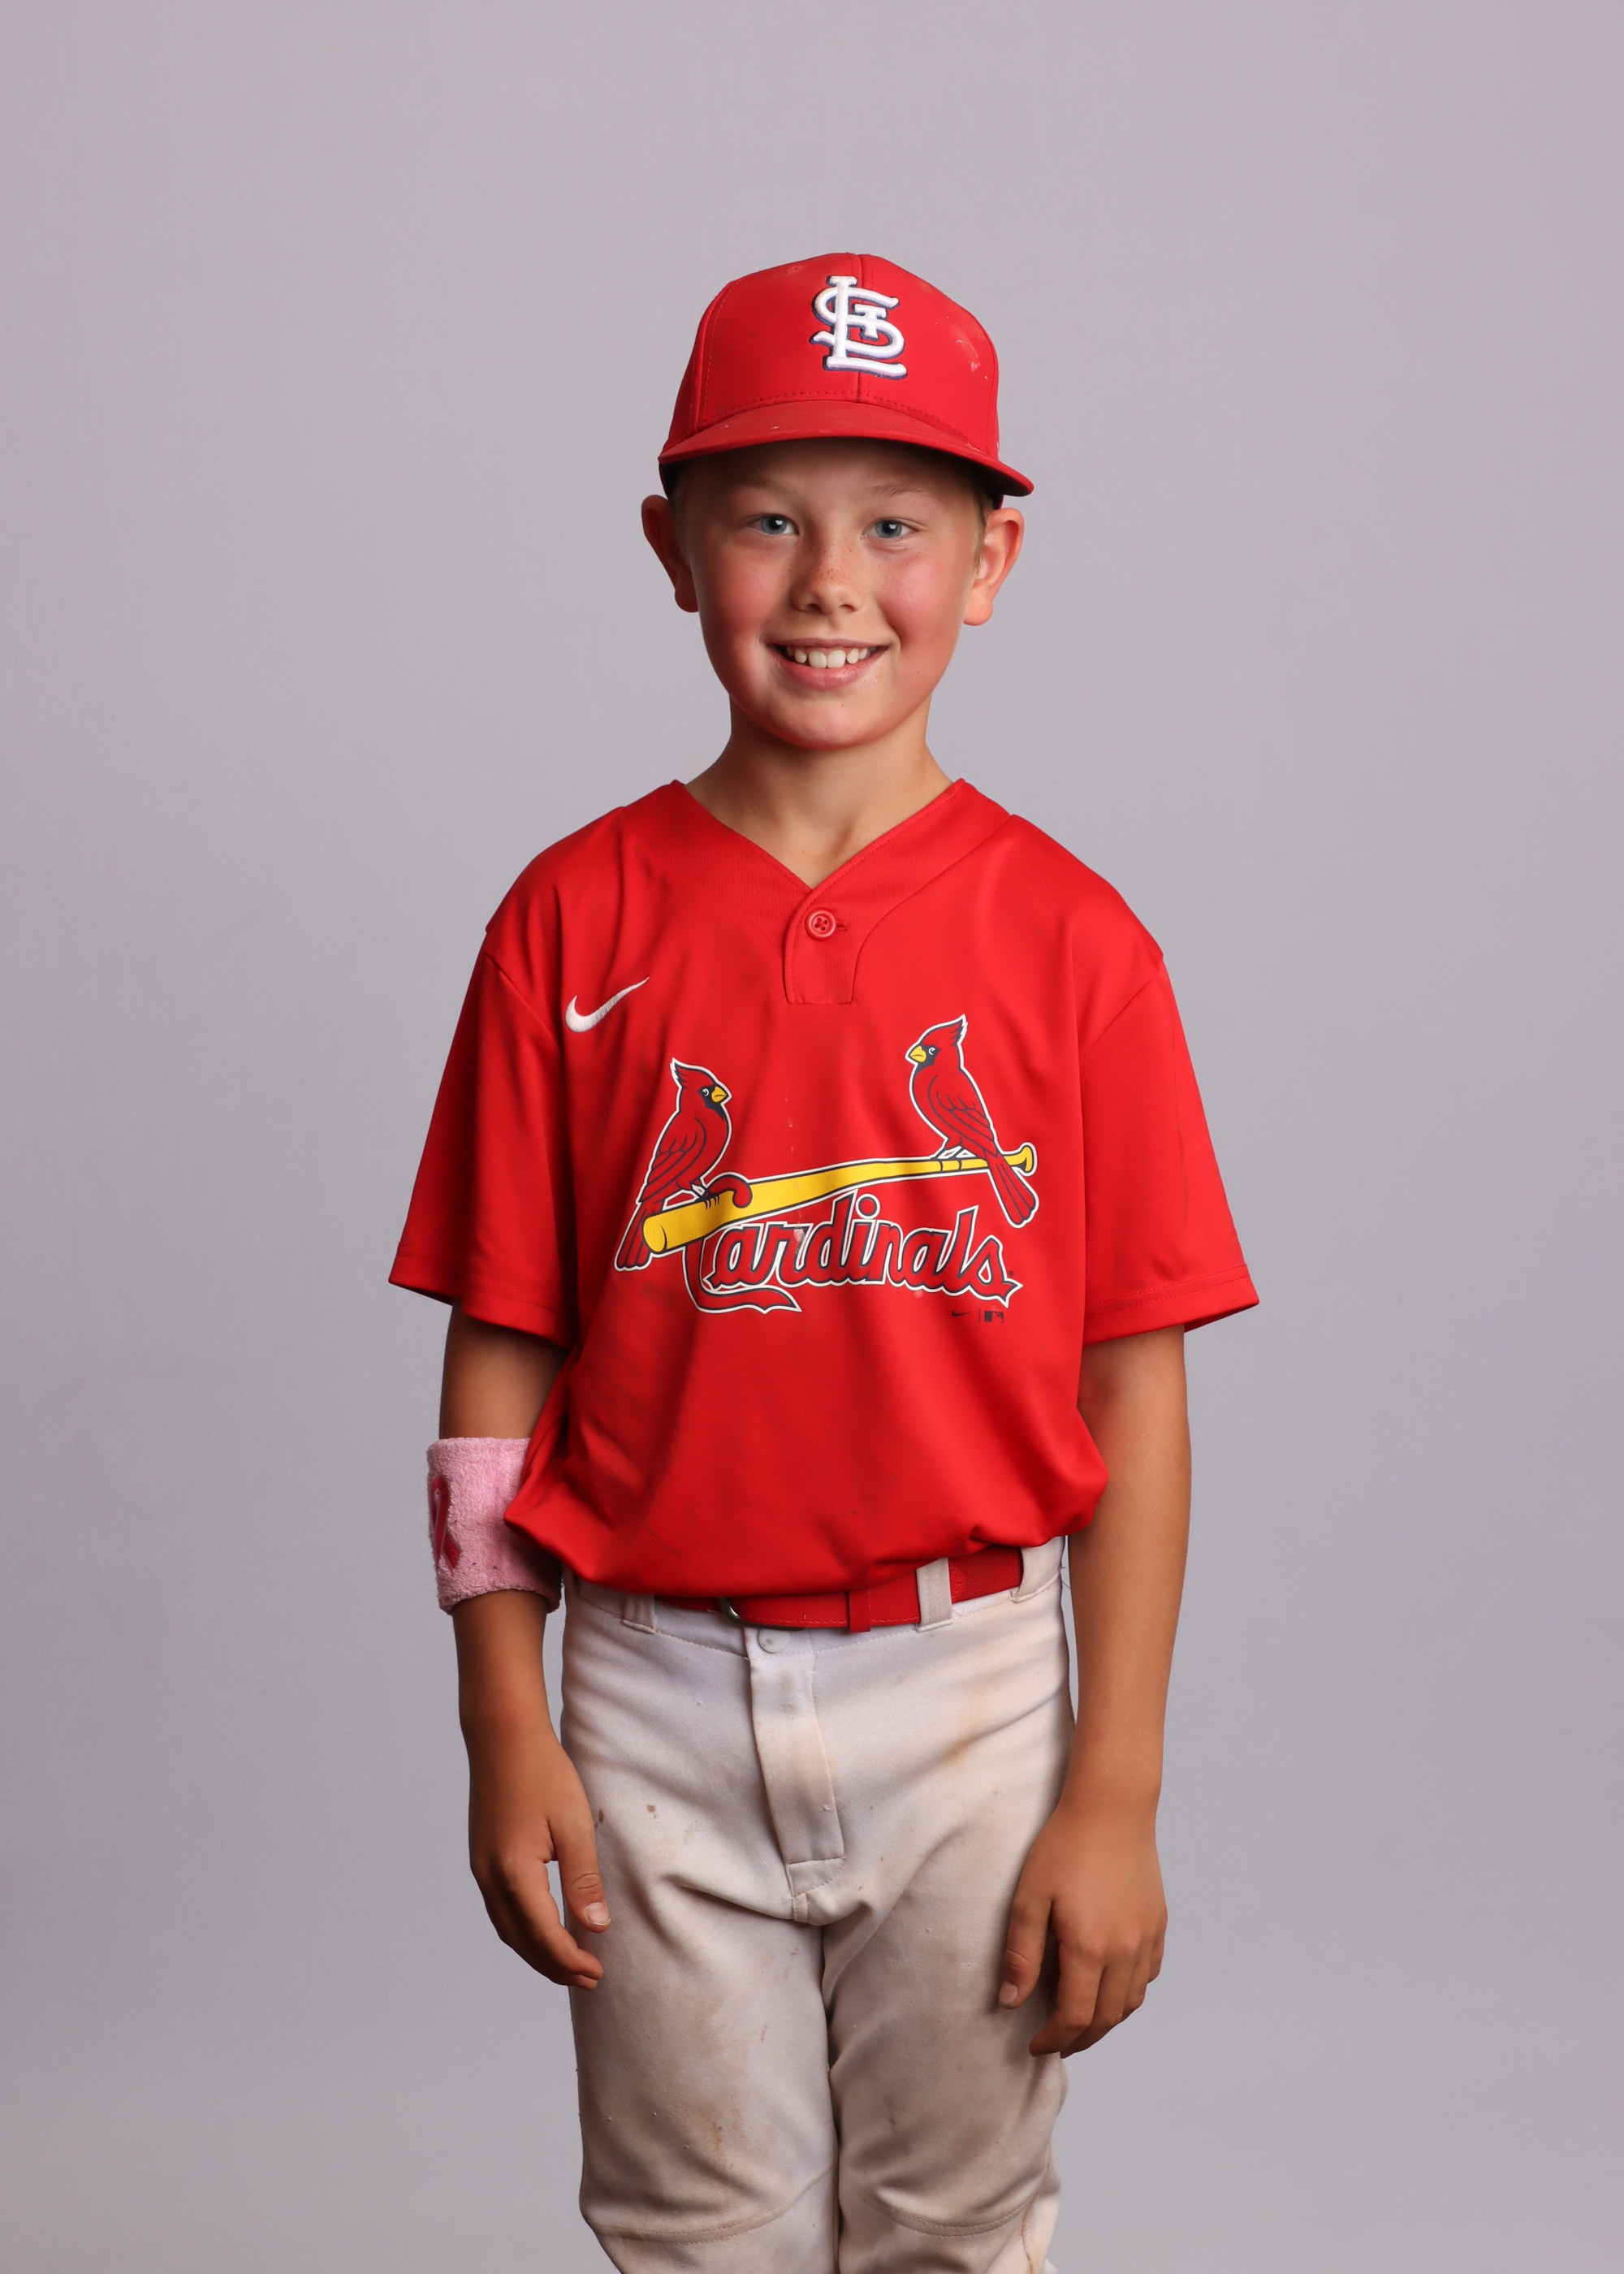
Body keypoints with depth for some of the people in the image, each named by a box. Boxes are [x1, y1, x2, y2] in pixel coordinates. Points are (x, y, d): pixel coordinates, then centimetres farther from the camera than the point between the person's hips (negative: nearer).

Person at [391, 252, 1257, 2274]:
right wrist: (505, 1733, -2)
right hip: (659, 1696, 1)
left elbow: (1134, 1387, -3)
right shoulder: (577, 923, -1)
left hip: (968, 1687, 0)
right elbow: (501, 1355, 1)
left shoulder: (1066, 939, -4)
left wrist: (1116, 1791, -5)